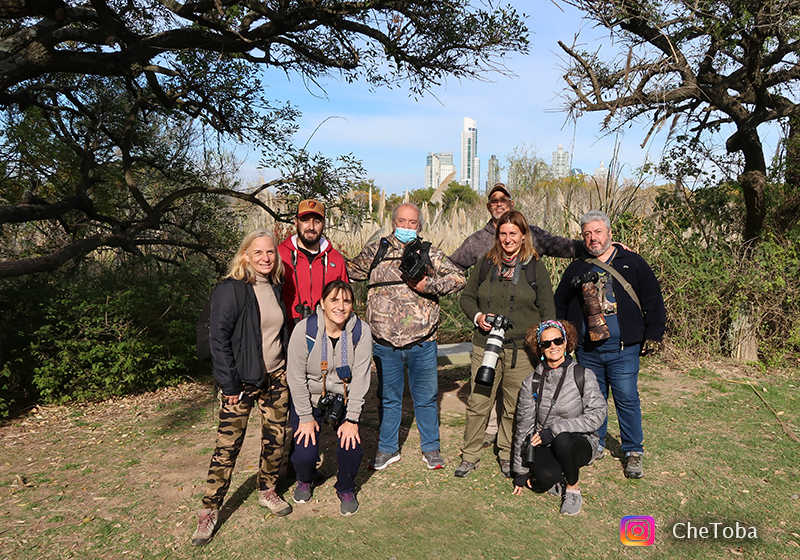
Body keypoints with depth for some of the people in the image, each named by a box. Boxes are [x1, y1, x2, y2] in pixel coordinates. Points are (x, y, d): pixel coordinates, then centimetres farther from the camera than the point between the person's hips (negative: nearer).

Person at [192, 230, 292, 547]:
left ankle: (267, 491, 31)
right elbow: (219, 339, -13)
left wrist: (287, 371, 14)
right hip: (242, 382, -6)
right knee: (228, 446, -2)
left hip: (275, 378, 6)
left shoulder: (276, 289, 9)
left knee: (275, 439, 11)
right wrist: (229, 384, -15)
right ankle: (209, 511, 11)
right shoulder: (230, 290, -11)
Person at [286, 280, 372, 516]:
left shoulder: (361, 331, -16)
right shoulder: (304, 330, -20)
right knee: (305, 454, -11)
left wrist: (352, 419, -16)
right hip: (308, 399, -1)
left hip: (344, 399, 1)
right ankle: (305, 480, 29)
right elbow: (296, 377, -14)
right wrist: (306, 418, -12)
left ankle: (346, 489, 18)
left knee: (351, 445, -16)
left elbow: (360, 377, -14)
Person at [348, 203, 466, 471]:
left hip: (422, 341, -1)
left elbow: (458, 278, -2)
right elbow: (352, 271, 21)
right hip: (384, 341, 1)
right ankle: (387, 448, 31)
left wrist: (428, 285, -13)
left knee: (425, 397, 11)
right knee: (388, 397, 14)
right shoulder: (376, 250, 7)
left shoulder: (429, 253, 4)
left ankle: (431, 448, 29)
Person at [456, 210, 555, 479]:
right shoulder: (485, 263, 8)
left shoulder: (535, 267, 3)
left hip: (521, 348, -1)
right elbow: (467, 297, 15)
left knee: (515, 406, 8)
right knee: (477, 402, 3)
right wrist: (477, 316, -6)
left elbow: (547, 308, 5)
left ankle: (507, 456, 27)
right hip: (485, 345, 1)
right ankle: (470, 455, 19)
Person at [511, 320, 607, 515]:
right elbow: (524, 427, 4)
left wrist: (556, 429, -21)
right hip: (545, 445, 1)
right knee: (546, 476, -32)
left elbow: (597, 415, -12)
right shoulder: (531, 383, 0)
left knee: (563, 440, -36)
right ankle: (556, 479, 7)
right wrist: (521, 472, 6)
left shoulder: (583, 375, -4)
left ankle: (573, 489, -7)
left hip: (579, 443, 0)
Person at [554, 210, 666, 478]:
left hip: (623, 348, -3)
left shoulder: (632, 263, 3)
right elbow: (560, 305, 18)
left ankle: (633, 453, 15)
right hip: (587, 349, 3)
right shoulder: (576, 269, 10)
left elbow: (653, 301, 4)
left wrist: (653, 335, -1)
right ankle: (595, 445, 29)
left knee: (627, 399, 1)